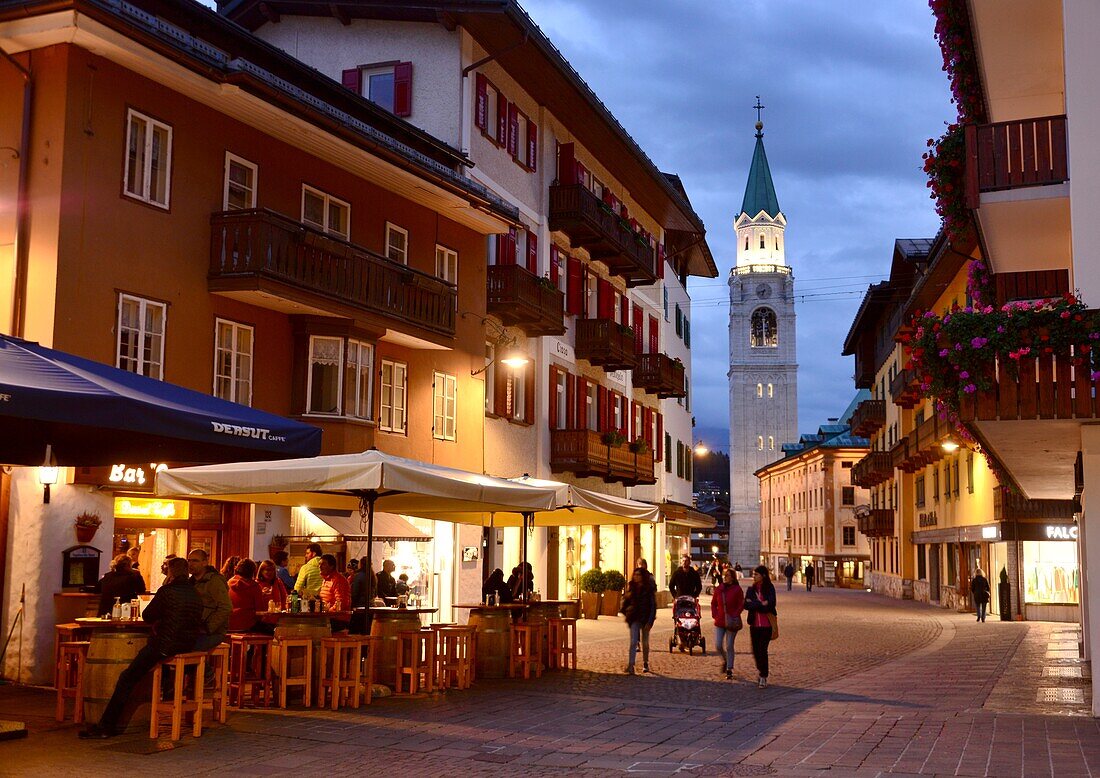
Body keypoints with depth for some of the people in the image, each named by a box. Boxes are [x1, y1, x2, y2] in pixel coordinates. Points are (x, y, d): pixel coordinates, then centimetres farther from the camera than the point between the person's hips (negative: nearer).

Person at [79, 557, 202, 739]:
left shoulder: (166, 591, -11)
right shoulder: (196, 595, 9)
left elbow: (147, 616, -3)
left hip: (165, 646, -8)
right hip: (187, 646, 8)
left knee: (127, 678, 1)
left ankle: (107, 725, 1)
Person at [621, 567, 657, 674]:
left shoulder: (649, 589, -6)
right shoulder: (631, 587, 4)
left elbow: (653, 605, -7)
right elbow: (626, 600, 17)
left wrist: (650, 621, -13)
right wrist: (625, 611, 0)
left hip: (645, 619, -2)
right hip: (634, 619, 2)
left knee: (645, 642, 10)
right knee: (633, 642, -9)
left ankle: (645, 664, 27)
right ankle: (631, 666, -15)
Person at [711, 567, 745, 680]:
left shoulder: (737, 589, -7)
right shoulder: (718, 589, 4)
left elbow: (741, 605, -6)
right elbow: (713, 603, 14)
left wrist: (734, 616, -16)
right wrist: (715, 615, 0)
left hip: (731, 623, -3)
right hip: (719, 622, 3)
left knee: (729, 646, 1)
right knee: (718, 645, 0)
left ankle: (729, 670, 12)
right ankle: (725, 661, 28)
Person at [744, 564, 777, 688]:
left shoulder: (770, 589, -4)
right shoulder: (751, 589, 7)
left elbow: (770, 605, -17)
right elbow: (746, 605, -6)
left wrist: (753, 604, -13)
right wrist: (761, 605, -16)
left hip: (766, 624, -4)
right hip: (754, 624, 4)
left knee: (762, 650, -8)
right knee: (756, 651, 8)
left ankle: (764, 677, 2)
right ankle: (762, 672, 28)